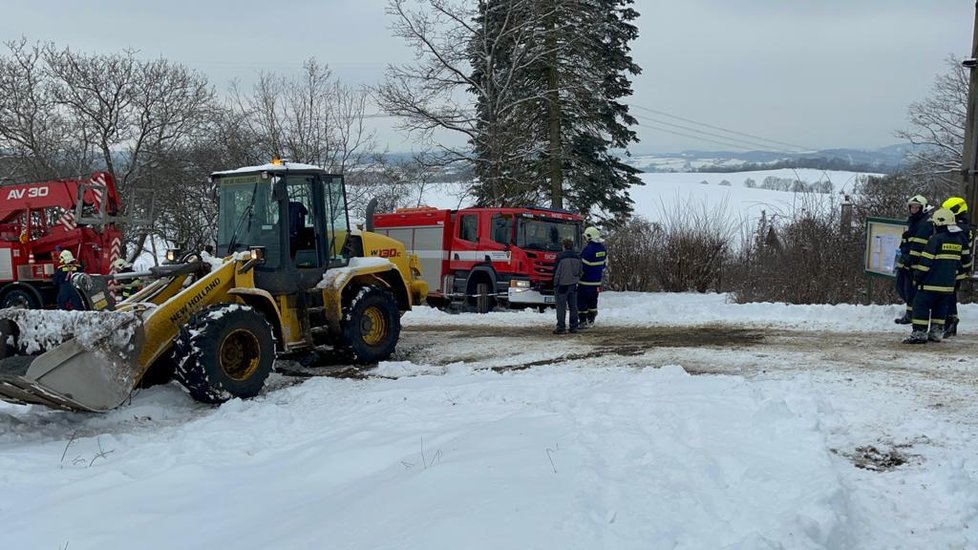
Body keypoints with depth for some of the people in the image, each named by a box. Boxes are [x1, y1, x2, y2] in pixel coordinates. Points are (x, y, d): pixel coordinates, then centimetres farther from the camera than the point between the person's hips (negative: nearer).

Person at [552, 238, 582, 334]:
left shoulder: (561, 256, -13)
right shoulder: (577, 257, 7)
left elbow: (556, 272, -11)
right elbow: (580, 271, 13)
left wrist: (555, 284, -2)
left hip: (562, 285, -6)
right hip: (573, 285, 6)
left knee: (561, 307, -3)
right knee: (573, 306, 12)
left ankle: (561, 327, -5)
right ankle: (574, 327, 14)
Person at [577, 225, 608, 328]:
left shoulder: (588, 249, -18)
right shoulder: (602, 248, 7)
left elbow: (583, 265, -16)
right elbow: (605, 263, 16)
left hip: (586, 281, -8)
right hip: (597, 281, 8)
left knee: (582, 301, 0)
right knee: (593, 301, 16)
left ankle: (584, 322, -1)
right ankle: (591, 321, 21)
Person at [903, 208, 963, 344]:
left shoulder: (936, 239, -15)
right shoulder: (958, 240, 11)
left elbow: (926, 261, -15)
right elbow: (957, 263, 19)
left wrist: (917, 277, -6)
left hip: (932, 282, -8)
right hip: (948, 284, 8)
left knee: (921, 305, -3)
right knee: (940, 307, 16)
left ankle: (919, 333, -6)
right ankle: (936, 332, 19)